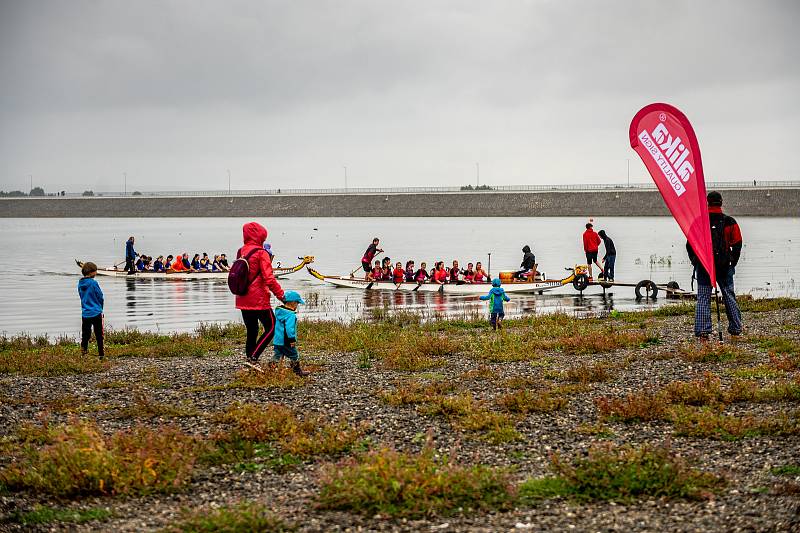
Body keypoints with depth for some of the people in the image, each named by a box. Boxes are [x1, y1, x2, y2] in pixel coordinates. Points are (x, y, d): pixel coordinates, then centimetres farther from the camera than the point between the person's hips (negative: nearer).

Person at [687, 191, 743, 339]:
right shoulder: (729, 222, 0)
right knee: (729, 296, 13)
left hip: (703, 266, 0)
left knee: (703, 298, 1)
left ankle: (703, 330, -9)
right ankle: (735, 328, 18)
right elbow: (737, 244, 2)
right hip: (724, 266, 1)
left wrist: (695, 262, 12)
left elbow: (690, 245, 2)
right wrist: (732, 263, 13)